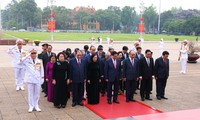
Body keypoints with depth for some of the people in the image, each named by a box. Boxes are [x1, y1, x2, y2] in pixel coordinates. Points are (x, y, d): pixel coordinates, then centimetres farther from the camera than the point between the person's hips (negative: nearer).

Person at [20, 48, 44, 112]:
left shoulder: (39, 61, 4)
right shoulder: (27, 60, -2)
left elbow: (42, 70, 8)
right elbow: (21, 61, -23)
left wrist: (42, 78, 5)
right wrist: (28, 55, -24)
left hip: (38, 80, 2)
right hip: (30, 80, -2)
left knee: (37, 93, 9)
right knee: (30, 93, 6)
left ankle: (36, 106, 22)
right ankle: (31, 106, 17)